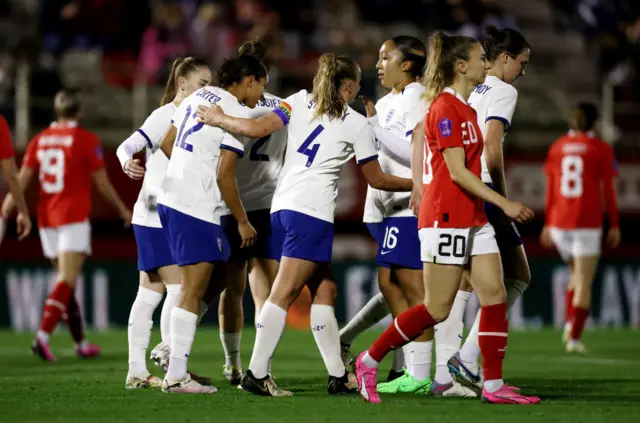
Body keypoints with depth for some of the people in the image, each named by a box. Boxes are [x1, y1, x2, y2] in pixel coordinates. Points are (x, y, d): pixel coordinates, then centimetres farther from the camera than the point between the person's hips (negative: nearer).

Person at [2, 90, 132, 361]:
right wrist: (123, 210, 11)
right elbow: (103, 184, -2)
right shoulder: (86, 140, -5)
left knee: (67, 281, 14)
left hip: (47, 218, 6)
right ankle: (42, 337, -27)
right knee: (66, 281, -10)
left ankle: (81, 344, 19)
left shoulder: (39, 140, 8)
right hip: (74, 217, -6)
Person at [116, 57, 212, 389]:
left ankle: (137, 372, 9)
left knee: (150, 293, 8)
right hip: (156, 215, -9)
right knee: (179, 288, -12)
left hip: (175, 218, 9)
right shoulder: (164, 116, -12)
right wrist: (127, 163, -43)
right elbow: (127, 146, -21)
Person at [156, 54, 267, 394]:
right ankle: (176, 376, -5)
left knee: (216, 280, 18)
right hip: (198, 210, -9)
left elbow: (167, 143, 20)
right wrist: (242, 221, -5)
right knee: (193, 290, -5)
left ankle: (170, 346, 14)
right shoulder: (237, 113, -11)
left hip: (171, 198, 9)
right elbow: (224, 176, -14)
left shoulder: (199, 96, 12)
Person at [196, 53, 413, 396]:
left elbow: (257, 128, -3)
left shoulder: (300, 102, 11)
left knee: (325, 289, 12)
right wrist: (416, 184, 25)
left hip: (281, 207, 6)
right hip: (312, 213, -6)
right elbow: (377, 180, 11)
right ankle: (256, 374, -13)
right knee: (284, 293, -9)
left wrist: (219, 119, 11)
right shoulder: (357, 125, 3)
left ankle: (338, 375, 11)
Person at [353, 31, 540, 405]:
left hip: (473, 219, 9)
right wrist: (504, 203, -20)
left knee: (496, 296, 0)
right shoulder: (445, 108, -15)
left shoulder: (467, 109, 14)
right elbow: (457, 172, -20)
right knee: (437, 310, -4)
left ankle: (494, 385, 2)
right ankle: (369, 361, 10)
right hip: (446, 220, -9)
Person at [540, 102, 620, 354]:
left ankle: (570, 325, 7)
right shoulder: (602, 149, -3)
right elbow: (608, 191, -5)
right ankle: (575, 337, -7)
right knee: (584, 283, 1)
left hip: (559, 220, 4)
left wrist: (547, 224, 13)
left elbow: (550, 189, 8)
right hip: (588, 222, -4)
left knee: (578, 274, 23)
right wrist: (614, 226, 1)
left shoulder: (557, 147, 7)